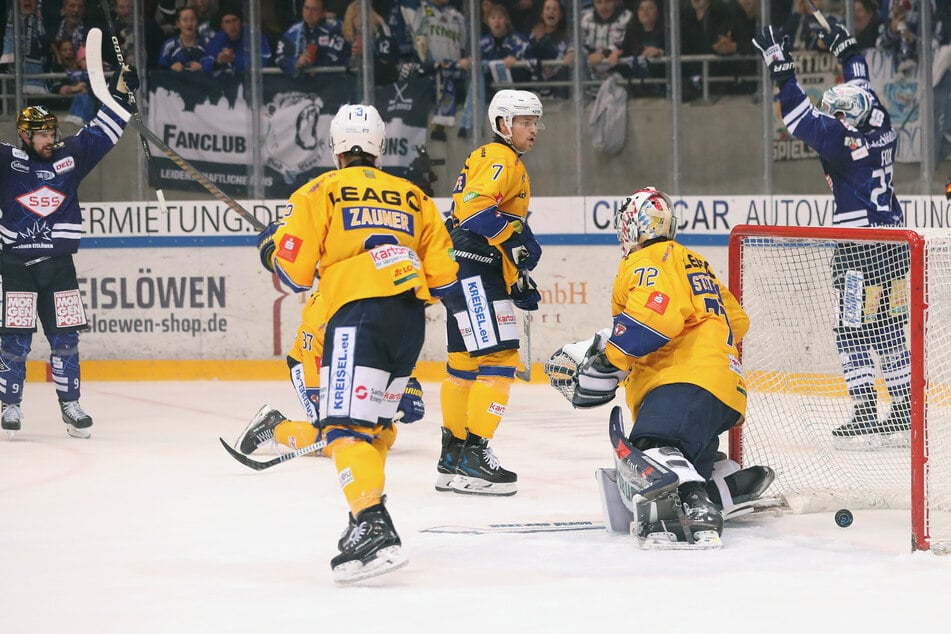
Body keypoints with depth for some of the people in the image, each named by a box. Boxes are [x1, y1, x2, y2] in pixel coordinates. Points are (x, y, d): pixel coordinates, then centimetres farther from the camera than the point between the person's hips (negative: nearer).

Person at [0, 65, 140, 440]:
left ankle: (70, 404, 11)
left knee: (65, 338, 3)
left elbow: (100, 134, 10)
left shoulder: (70, 156, 7)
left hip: (58, 264, 3)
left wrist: (120, 93, 3)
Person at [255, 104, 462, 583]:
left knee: (346, 424, -12)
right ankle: (368, 516, 25)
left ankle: (374, 530, -29)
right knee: (373, 421, 22)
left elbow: (294, 272, 2)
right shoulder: (414, 196, 22)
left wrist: (270, 246, 24)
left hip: (358, 313, -6)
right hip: (411, 316, 6)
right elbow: (444, 273, 19)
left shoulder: (321, 192, 7)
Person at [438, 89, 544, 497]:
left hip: (468, 275, 11)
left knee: (465, 363, 16)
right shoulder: (500, 159, -9)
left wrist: (519, 280, 24)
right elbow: (475, 208, -24)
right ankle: (474, 456, -18)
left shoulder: (509, 164, 25)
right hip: (475, 270, -11)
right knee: (498, 359, -15)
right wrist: (514, 239, -26)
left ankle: (452, 455, 23)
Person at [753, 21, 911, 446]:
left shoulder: (843, 140, -16)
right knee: (889, 329, 13)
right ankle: (906, 411, 15)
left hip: (860, 248, -8)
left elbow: (801, 119, -17)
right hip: (896, 243, 8)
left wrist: (781, 70, -14)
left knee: (853, 332, -4)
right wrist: (847, 51, 35)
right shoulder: (880, 126, 6)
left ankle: (865, 416, -7)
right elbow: (861, 90, 23)